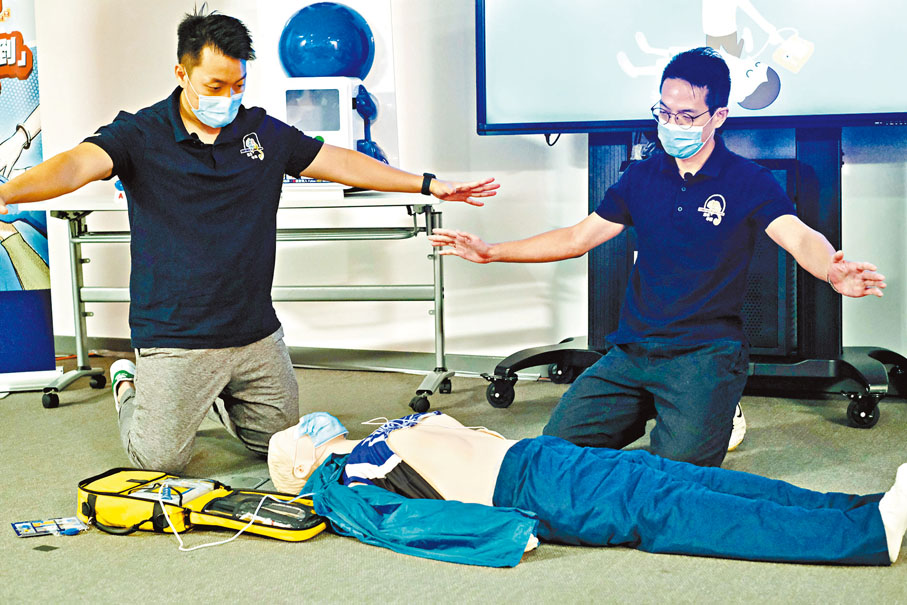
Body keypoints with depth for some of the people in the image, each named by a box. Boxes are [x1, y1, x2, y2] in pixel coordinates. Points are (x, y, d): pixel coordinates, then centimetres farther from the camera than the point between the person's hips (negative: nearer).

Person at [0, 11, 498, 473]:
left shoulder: (264, 132, 6)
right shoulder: (139, 134, -8)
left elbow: (338, 162, 13)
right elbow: (78, 165, -24)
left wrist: (430, 185, 13)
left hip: (256, 334, 5)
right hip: (175, 340, -4)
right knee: (159, 459, -2)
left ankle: (222, 397, 43)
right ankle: (130, 389, 30)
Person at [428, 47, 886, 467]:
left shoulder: (747, 181, -2)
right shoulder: (642, 178, 11)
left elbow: (800, 239, -18)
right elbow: (578, 238, 17)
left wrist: (833, 272, -43)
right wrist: (491, 252, 11)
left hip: (706, 352, -4)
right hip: (633, 352, 5)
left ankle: (715, 417, 11)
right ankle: (649, 413, 17)